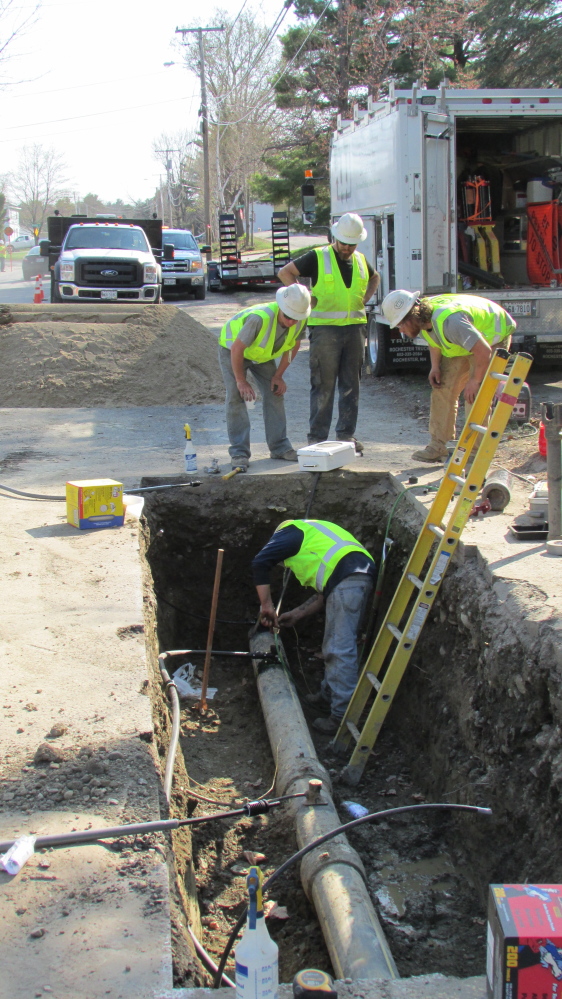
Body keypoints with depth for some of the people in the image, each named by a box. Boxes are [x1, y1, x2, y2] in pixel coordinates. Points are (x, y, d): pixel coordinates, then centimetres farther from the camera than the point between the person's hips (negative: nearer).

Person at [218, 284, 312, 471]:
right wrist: (241, 381, -23)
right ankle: (239, 453, -11)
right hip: (232, 349, -6)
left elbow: (294, 345, -1)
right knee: (236, 398, -14)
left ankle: (280, 447, 7)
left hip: (262, 354, 6)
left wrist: (279, 375, -4)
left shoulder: (301, 321, -22)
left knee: (275, 394, -1)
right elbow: (237, 349, -32)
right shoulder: (260, 318, -41)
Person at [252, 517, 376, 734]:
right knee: (334, 646, 20)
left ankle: (342, 717, -14)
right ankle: (328, 696, 31)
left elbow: (260, 563, 1)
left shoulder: (289, 530, 15)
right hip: (361, 576, 9)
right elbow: (324, 594, 33)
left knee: (340, 649, -11)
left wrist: (266, 606, 7)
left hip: (346, 578, -9)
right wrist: (295, 615, 34)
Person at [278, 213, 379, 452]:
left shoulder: (360, 260, 14)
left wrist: (365, 298, 16)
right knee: (323, 385, -4)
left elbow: (374, 278, 34)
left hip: (355, 327, 5)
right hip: (325, 327, -5)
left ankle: (346, 434, 15)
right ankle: (317, 436, 2)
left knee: (350, 384, 7)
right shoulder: (318, 257, -1)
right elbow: (285, 273, -2)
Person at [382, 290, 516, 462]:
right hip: (465, 340, 9)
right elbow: (435, 340, 10)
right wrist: (435, 366, -5)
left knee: (475, 395, -18)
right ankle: (438, 446, 4)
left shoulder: (449, 321, -42)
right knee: (443, 388, 0)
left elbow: (483, 352, -42)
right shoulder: (423, 318, -13)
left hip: (494, 336, -8)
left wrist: (475, 381, -29)